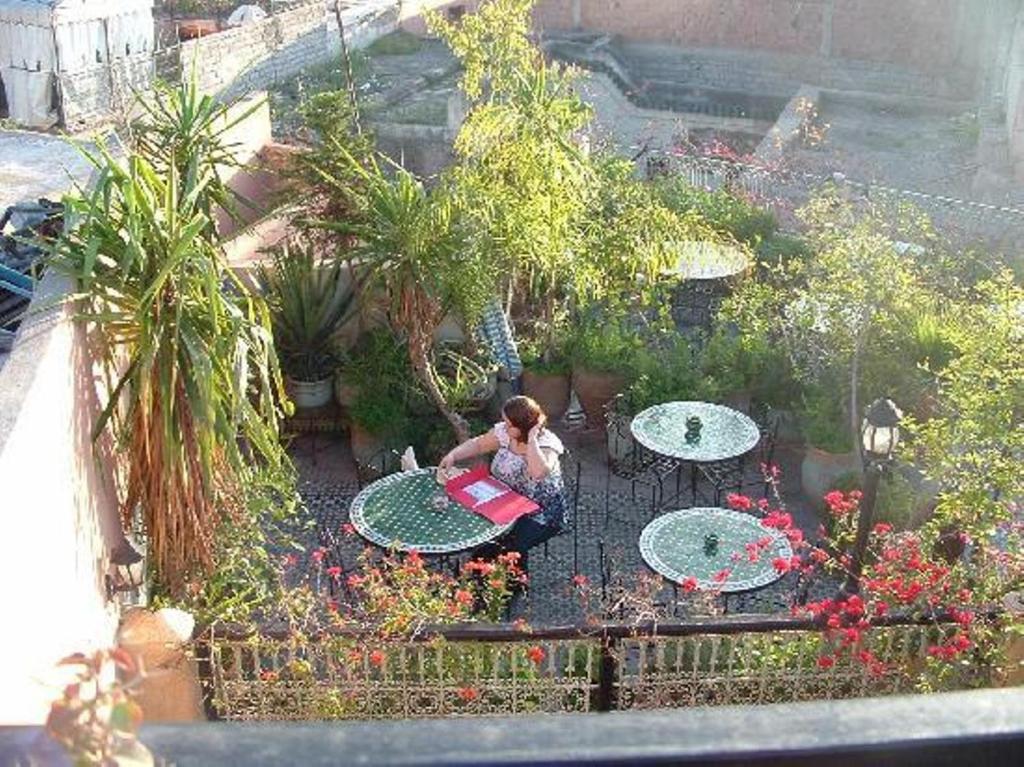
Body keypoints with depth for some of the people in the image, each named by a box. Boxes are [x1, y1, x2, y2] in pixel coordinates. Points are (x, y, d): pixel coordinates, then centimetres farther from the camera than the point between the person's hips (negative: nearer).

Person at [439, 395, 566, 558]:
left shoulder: (547, 443, -22)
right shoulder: (504, 432, -5)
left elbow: (538, 472, -43)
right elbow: (478, 444, 11)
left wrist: (531, 439, -35)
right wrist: (452, 455, -4)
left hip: (540, 514, -6)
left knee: (511, 545, -28)